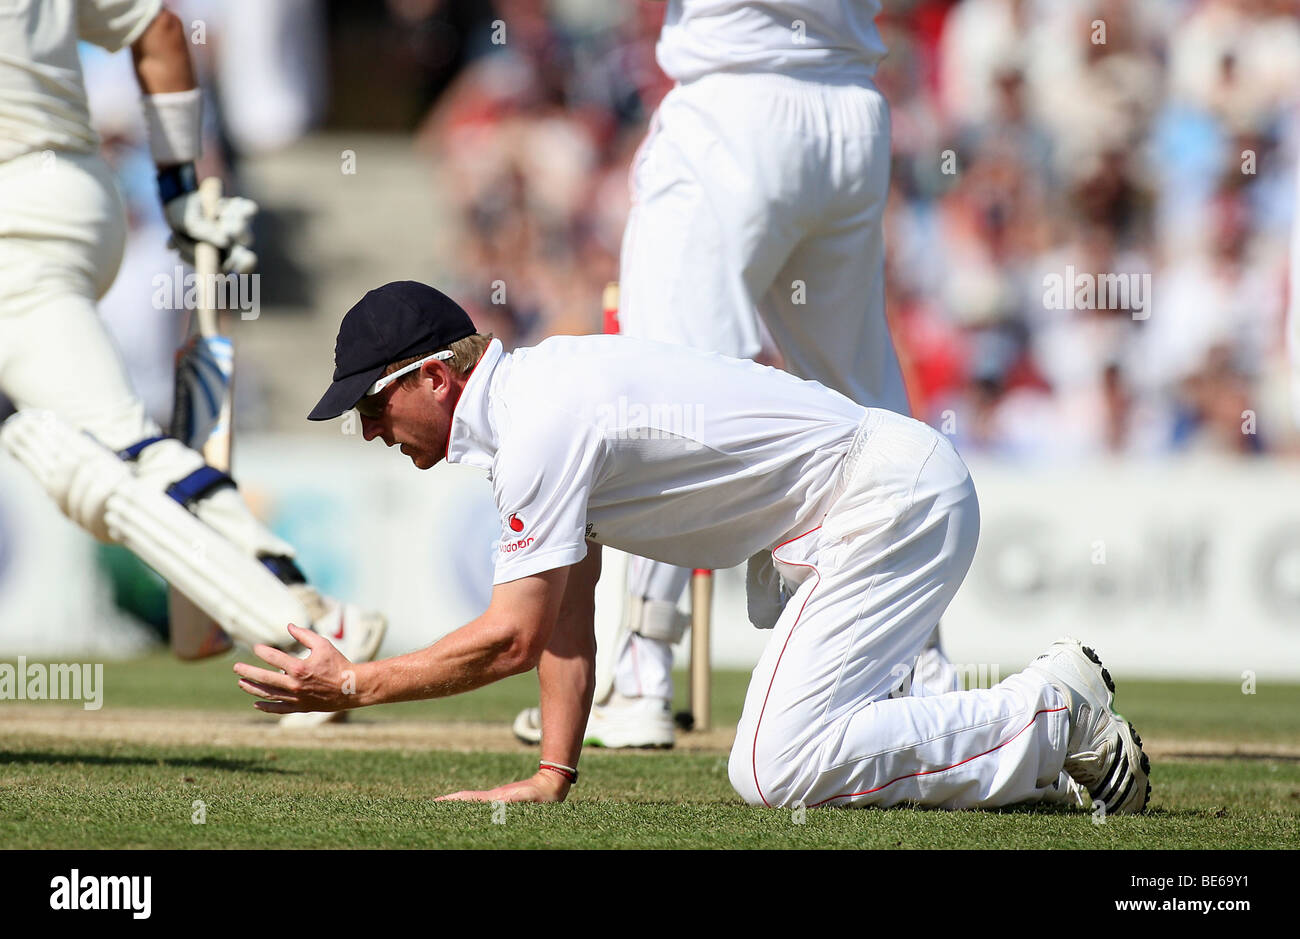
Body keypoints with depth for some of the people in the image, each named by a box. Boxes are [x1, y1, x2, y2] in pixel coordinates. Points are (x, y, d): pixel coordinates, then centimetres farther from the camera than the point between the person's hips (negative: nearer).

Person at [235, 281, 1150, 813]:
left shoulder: (540, 425, -17)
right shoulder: (532, 388, 14)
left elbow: (513, 636, -15)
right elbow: (567, 616, 16)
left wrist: (354, 684, -6)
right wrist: (552, 774, 11)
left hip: (896, 498, -10)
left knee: (779, 772, -17)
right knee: (776, 759, 9)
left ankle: (1060, 716, -8)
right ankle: (1033, 753, 12)